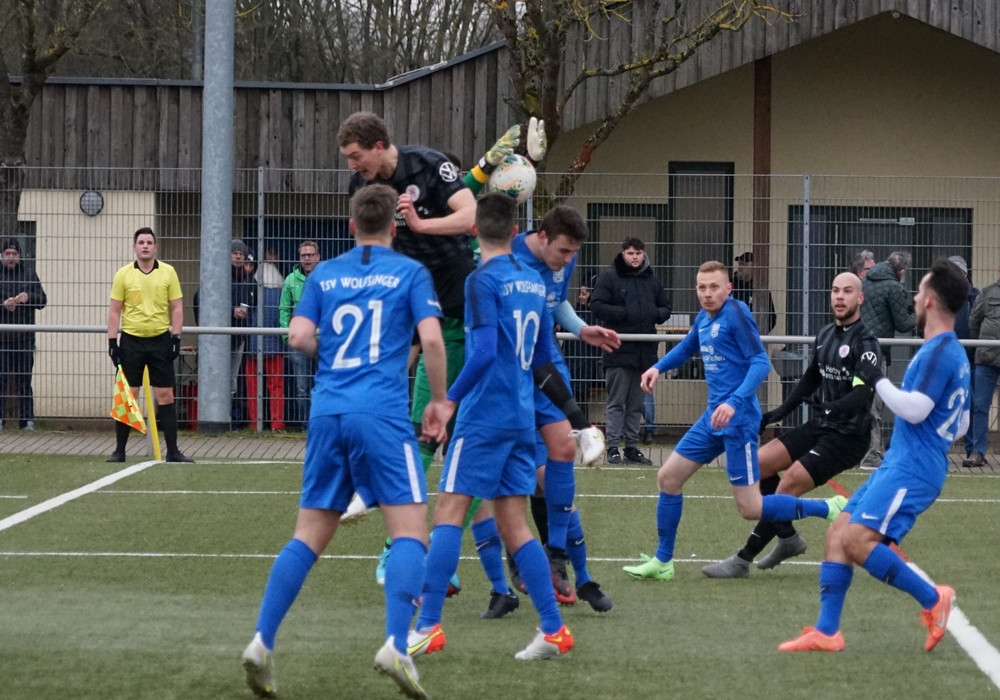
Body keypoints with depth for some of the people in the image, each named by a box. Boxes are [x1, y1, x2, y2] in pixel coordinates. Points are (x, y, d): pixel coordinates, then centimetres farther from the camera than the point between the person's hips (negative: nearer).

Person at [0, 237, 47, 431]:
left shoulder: (29, 273, 8)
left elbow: (42, 300, 7)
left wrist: (29, 297, -13)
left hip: (24, 336, 1)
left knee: (24, 381, 2)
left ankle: (26, 420, 5)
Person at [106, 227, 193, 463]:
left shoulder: (168, 272, 2)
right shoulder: (123, 274, 1)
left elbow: (177, 308, 4)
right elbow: (114, 310, 3)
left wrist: (176, 338, -3)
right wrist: (112, 341, -2)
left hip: (160, 340, 0)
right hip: (131, 341, 0)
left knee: (165, 395, 1)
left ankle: (172, 451, 6)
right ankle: (119, 450, 9)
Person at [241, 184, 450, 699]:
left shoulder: (325, 274, 14)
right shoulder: (410, 273, 6)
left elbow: (299, 337, 3)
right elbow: (431, 338, -6)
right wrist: (439, 401, 6)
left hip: (327, 412, 4)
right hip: (382, 413, -4)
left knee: (309, 537, 10)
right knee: (410, 531, -5)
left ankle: (262, 642, 1)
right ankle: (395, 645, -23)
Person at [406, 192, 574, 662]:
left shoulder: (483, 281, -10)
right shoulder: (532, 282, 13)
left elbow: (484, 351, -19)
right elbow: (542, 356, 18)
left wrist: (450, 399, -13)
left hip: (484, 415, -7)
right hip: (522, 417, 7)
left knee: (448, 511, -5)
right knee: (513, 523, 9)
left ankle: (427, 627, -10)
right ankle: (553, 630, 5)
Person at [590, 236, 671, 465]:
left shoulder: (652, 280, 13)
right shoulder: (609, 277, -2)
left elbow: (666, 307, 20)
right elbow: (597, 307, -9)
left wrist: (656, 314, -2)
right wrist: (625, 313, -16)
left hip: (645, 351, 5)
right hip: (619, 350, -5)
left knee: (636, 404, 10)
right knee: (616, 402, -4)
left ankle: (632, 447, 16)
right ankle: (613, 448, -2)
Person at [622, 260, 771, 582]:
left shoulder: (736, 314, -13)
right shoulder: (703, 319, 10)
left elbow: (761, 362, -19)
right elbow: (687, 348, 32)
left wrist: (734, 402, -30)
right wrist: (658, 367, 14)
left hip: (737, 419, -8)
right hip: (713, 416, 8)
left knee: (750, 508, -8)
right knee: (668, 477, 10)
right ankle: (662, 562, 21)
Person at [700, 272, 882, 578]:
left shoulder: (865, 344, -15)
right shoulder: (825, 334, 9)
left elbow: (863, 394, -27)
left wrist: (830, 411, -40)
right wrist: (780, 412, 14)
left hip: (847, 436, -8)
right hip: (818, 427, 8)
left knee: (788, 485, -18)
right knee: (757, 463, 2)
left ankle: (743, 561, -12)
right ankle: (788, 538, 14)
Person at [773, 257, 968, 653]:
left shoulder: (939, 352, -13)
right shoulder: (955, 354, 19)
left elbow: (915, 409, -21)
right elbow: (961, 426, 25)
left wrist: (877, 381, -10)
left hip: (911, 468, -10)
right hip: (898, 466, 10)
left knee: (857, 540, -20)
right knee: (838, 534, 5)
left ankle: (933, 600, -9)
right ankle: (827, 631, 3)